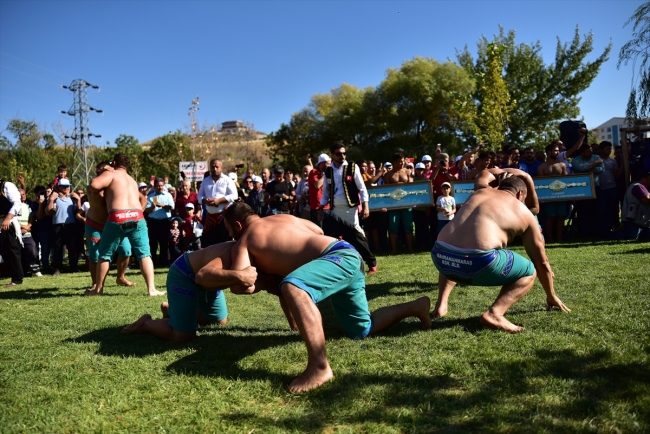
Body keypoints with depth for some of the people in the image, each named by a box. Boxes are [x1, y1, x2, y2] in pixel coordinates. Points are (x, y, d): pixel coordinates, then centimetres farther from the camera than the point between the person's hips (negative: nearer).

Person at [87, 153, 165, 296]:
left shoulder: (111, 174, 10)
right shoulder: (132, 180, 30)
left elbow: (94, 185, -7)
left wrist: (90, 189, 14)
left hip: (117, 218, -4)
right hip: (137, 217, 4)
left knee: (105, 254, 13)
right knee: (144, 253, 2)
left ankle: (98, 289, 22)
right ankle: (152, 289, -9)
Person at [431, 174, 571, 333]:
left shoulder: (480, 191, 28)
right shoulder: (523, 212, 20)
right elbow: (542, 263, 27)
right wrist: (551, 297, 39)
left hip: (440, 256, 6)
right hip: (478, 262, -5)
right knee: (529, 272, 21)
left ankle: (440, 305, 25)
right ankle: (494, 313, -3)